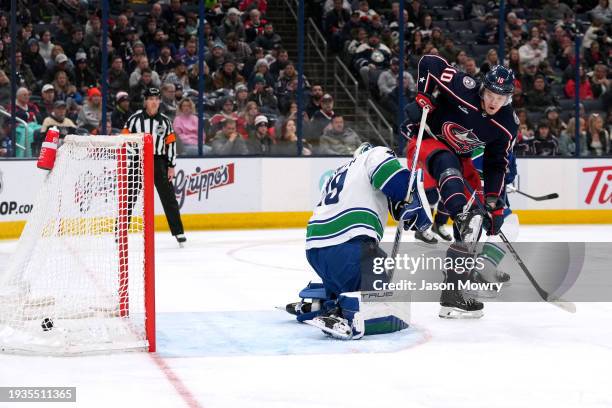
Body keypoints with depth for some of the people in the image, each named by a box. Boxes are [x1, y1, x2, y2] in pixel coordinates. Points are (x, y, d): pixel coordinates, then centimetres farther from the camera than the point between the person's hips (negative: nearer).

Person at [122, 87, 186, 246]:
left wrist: (171, 166, 4)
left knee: (169, 197, 2)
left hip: (158, 162, 2)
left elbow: (171, 143, 8)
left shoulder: (165, 121, 5)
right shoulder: (135, 119, -4)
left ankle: (178, 232, 8)